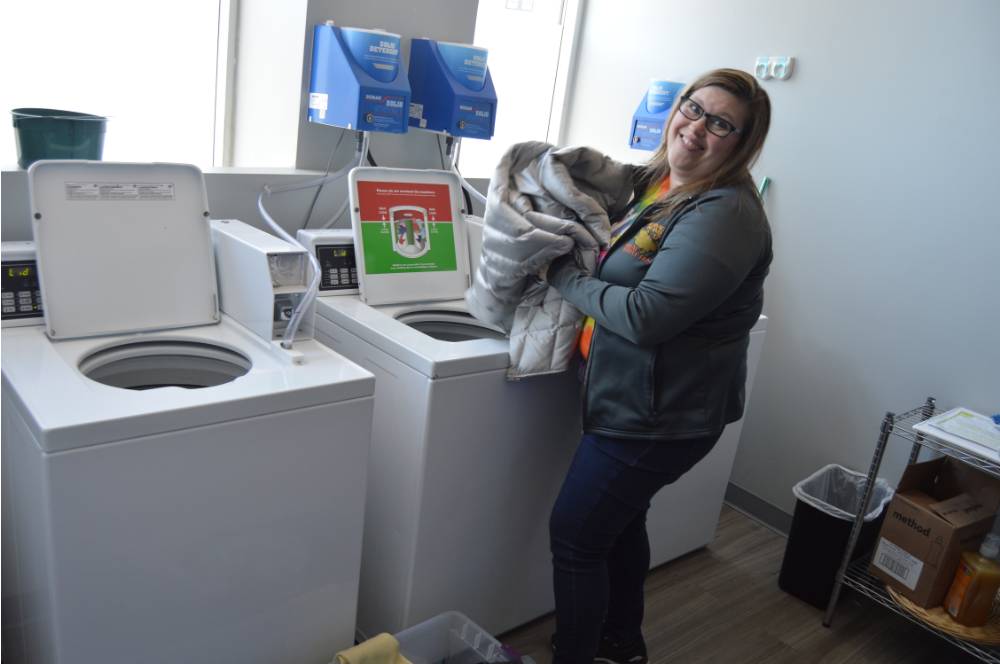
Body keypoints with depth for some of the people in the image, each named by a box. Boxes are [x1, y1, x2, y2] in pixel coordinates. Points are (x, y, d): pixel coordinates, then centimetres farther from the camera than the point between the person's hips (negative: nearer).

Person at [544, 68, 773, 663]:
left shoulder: (725, 213, -23)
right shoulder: (655, 183, 6)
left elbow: (645, 316, -29)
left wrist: (565, 275, -17)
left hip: (658, 416, -9)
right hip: (639, 402, 9)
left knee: (574, 535, 2)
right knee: (620, 520, 24)